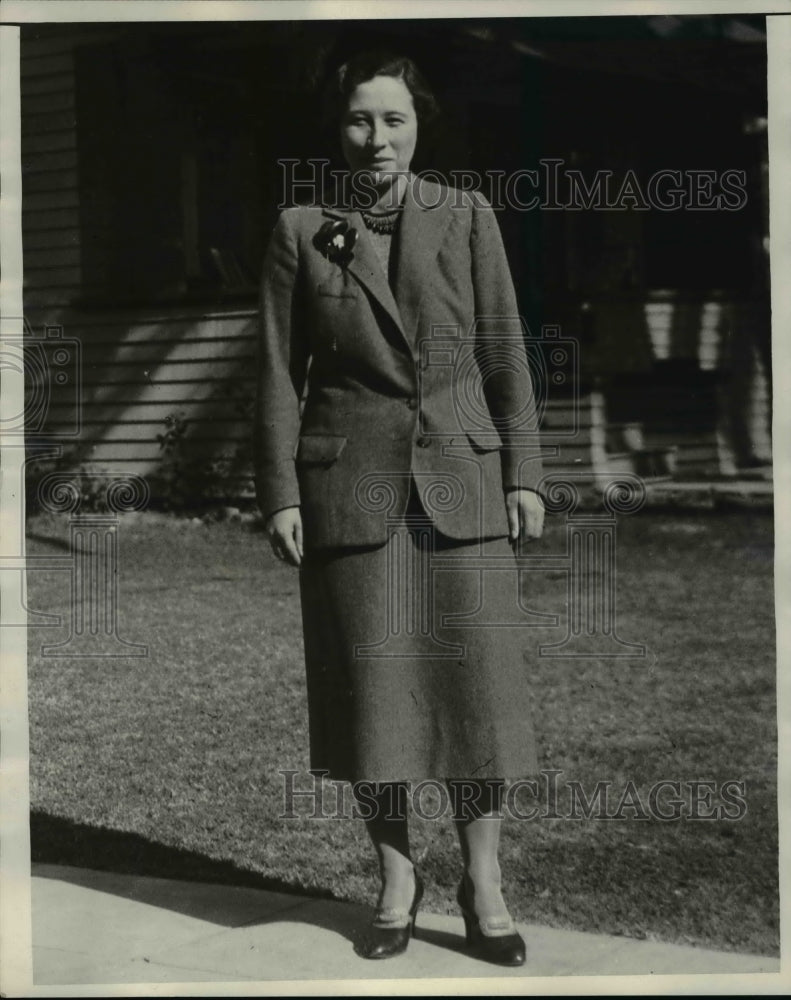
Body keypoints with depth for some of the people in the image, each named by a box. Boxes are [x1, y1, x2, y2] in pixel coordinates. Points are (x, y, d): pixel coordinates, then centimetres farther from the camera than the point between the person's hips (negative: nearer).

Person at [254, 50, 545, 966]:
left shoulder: (466, 217, 6)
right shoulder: (300, 232, 4)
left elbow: (504, 355, 5)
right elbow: (279, 375, 3)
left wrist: (524, 475, -1)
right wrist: (278, 497, -3)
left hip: (461, 480, 1)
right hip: (350, 485, 0)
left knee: (476, 677, -1)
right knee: (369, 684, 2)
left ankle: (483, 883, 13)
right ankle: (395, 880, 18)